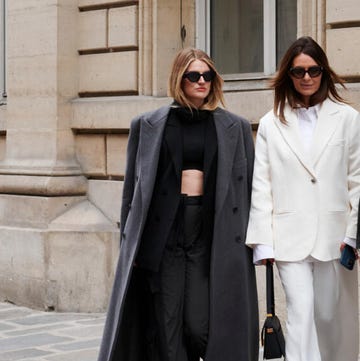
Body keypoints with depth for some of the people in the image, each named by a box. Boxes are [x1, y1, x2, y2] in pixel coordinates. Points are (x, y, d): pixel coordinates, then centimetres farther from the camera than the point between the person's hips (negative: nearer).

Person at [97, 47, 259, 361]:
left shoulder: (236, 127, 9)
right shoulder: (147, 125, 9)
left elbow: (248, 188, 8)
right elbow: (132, 188, 10)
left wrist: (252, 242, 1)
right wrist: (129, 244, 6)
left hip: (213, 236, 0)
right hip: (162, 237, 1)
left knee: (202, 327, -9)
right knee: (165, 328, 1)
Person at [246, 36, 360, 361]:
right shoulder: (271, 124, 7)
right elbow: (260, 185, 5)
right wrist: (263, 241, 0)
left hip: (334, 234, 0)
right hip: (290, 235, 0)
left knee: (330, 318, 8)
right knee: (301, 311, -11)